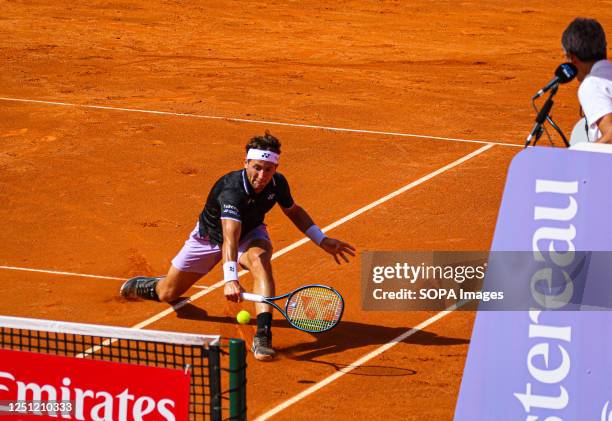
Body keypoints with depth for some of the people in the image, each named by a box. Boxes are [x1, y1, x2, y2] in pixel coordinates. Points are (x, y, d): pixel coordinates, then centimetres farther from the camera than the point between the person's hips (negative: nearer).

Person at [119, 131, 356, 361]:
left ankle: (263, 335, -42)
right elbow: (229, 238, -54)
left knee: (260, 259, -36)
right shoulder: (232, 191, -41)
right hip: (210, 236, -3)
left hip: (250, 232, 3)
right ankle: (137, 286, 43)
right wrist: (230, 279, -67)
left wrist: (322, 240, 0)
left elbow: (293, 211, 4)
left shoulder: (278, 183, -21)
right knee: (167, 294, 4)